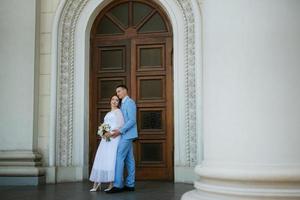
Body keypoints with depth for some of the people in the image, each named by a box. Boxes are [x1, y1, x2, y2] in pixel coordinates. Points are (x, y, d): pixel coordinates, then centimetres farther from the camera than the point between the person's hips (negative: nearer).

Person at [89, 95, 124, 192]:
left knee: (112, 159, -10)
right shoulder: (108, 114, 26)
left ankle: (112, 184, -8)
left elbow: (121, 124, -10)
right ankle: (97, 183, 0)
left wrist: (111, 133, -18)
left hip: (114, 138, -7)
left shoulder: (118, 111, 3)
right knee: (100, 159, -1)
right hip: (106, 139, 7)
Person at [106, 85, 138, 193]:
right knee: (129, 159, 8)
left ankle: (118, 185, -11)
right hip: (126, 134, 9)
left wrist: (120, 130, -21)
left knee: (119, 157, -12)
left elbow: (132, 120, -18)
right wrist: (118, 130, 6)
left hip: (127, 135, -9)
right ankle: (130, 184, 11)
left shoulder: (129, 102, -11)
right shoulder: (123, 103, 17)